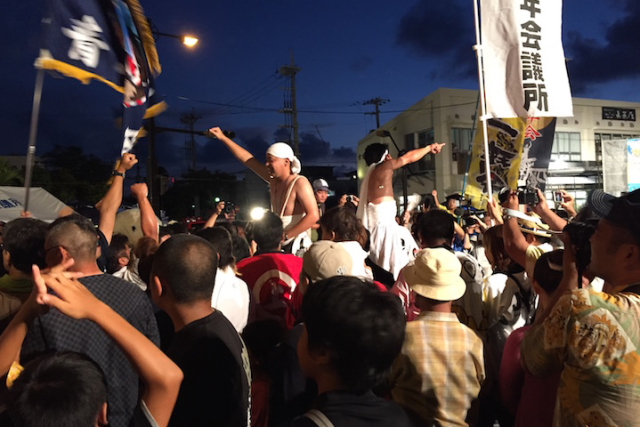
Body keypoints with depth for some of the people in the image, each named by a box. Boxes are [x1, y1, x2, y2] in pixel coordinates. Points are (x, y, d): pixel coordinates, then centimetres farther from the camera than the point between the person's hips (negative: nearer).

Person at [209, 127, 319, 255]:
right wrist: (223, 137, 16)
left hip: (296, 247, -7)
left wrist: (285, 236, -22)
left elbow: (313, 216, -25)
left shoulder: (299, 182, -15)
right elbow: (247, 159, 13)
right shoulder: (274, 180, 6)